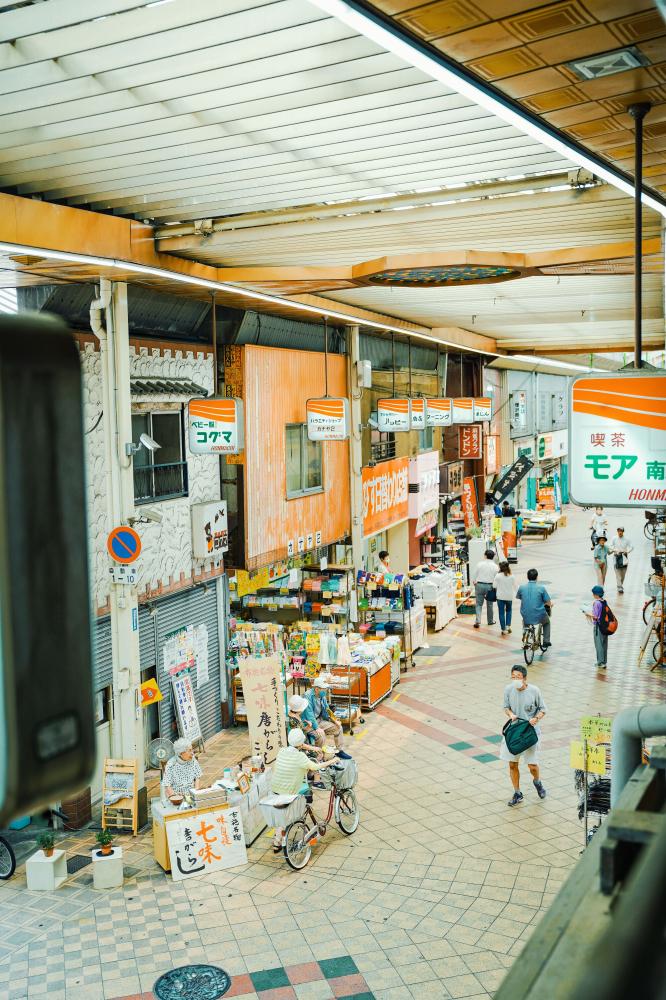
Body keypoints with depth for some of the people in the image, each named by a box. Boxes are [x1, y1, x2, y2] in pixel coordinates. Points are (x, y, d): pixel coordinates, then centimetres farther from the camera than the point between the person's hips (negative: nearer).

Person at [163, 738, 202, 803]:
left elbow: (197, 778, 6)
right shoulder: (171, 765, -15)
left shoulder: (193, 760, -3)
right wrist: (177, 798, -23)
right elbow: (167, 786, -12)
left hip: (191, 793, 3)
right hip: (175, 794, -3)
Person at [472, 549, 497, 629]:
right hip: (490, 586, 1)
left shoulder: (480, 564, -4)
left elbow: (474, 575, -1)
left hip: (479, 585, -1)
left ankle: (478, 621, -8)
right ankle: (490, 621, 27)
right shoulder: (495, 566, -3)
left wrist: (474, 583, 13)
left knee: (479, 604, 5)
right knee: (489, 604, 16)